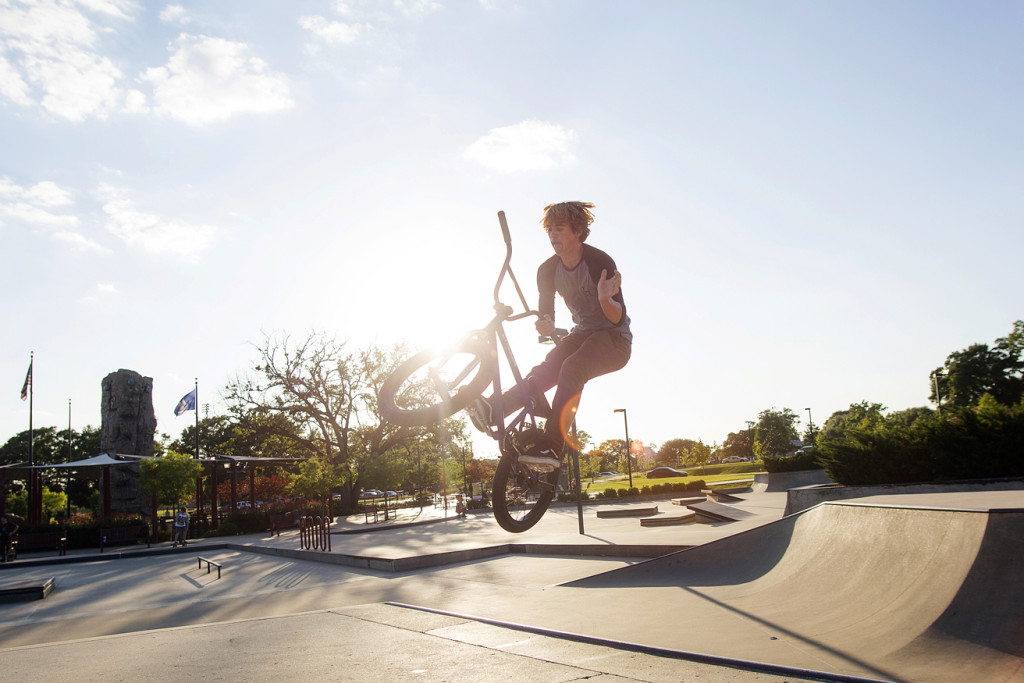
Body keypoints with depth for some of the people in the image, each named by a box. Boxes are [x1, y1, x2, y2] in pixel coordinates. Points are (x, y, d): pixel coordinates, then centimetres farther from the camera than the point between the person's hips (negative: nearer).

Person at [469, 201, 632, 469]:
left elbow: (618, 318, -21)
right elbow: (546, 314, 0)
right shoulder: (548, 270, 0)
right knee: (546, 369, -26)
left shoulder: (600, 262, -17)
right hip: (581, 334, 5)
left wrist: (605, 299, -43)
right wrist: (546, 326, -24)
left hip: (614, 339, -5)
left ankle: (551, 446, -42)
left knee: (571, 367, -34)